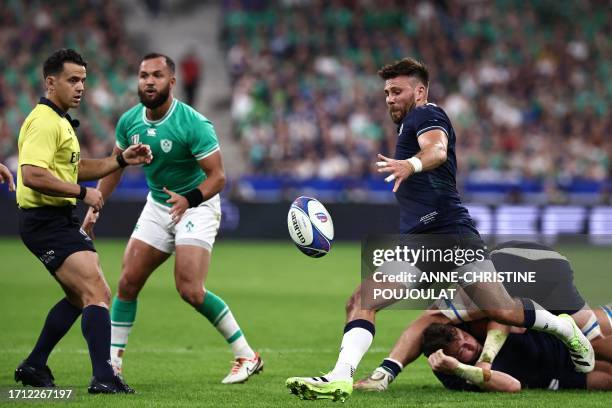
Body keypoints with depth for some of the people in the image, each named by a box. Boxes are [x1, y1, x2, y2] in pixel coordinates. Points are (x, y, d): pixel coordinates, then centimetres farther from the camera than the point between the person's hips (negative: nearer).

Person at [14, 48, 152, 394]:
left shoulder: (60, 121, 18)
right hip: (46, 221, -11)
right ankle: (103, 377, -25)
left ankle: (34, 367, 28)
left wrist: (122, 160, 15)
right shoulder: (44, 122, -16)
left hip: (62, 220, 11)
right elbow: (32, 175, -27)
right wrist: (82, 193, -21)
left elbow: (74, 169, 27)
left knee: (82, 297, 21)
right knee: (97, 294, -18)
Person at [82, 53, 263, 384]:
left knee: (190, 290, -18)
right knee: (128, 282, -2)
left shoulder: (193, 124, -23)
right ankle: (112, 362, 9)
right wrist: (95, 207, 8)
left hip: (197, 206, -6)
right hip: (157, 205, 6)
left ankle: (246, 356, -6)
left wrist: (188, 200, -39)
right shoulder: (129, 121, -5)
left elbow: (217, 176, -23)